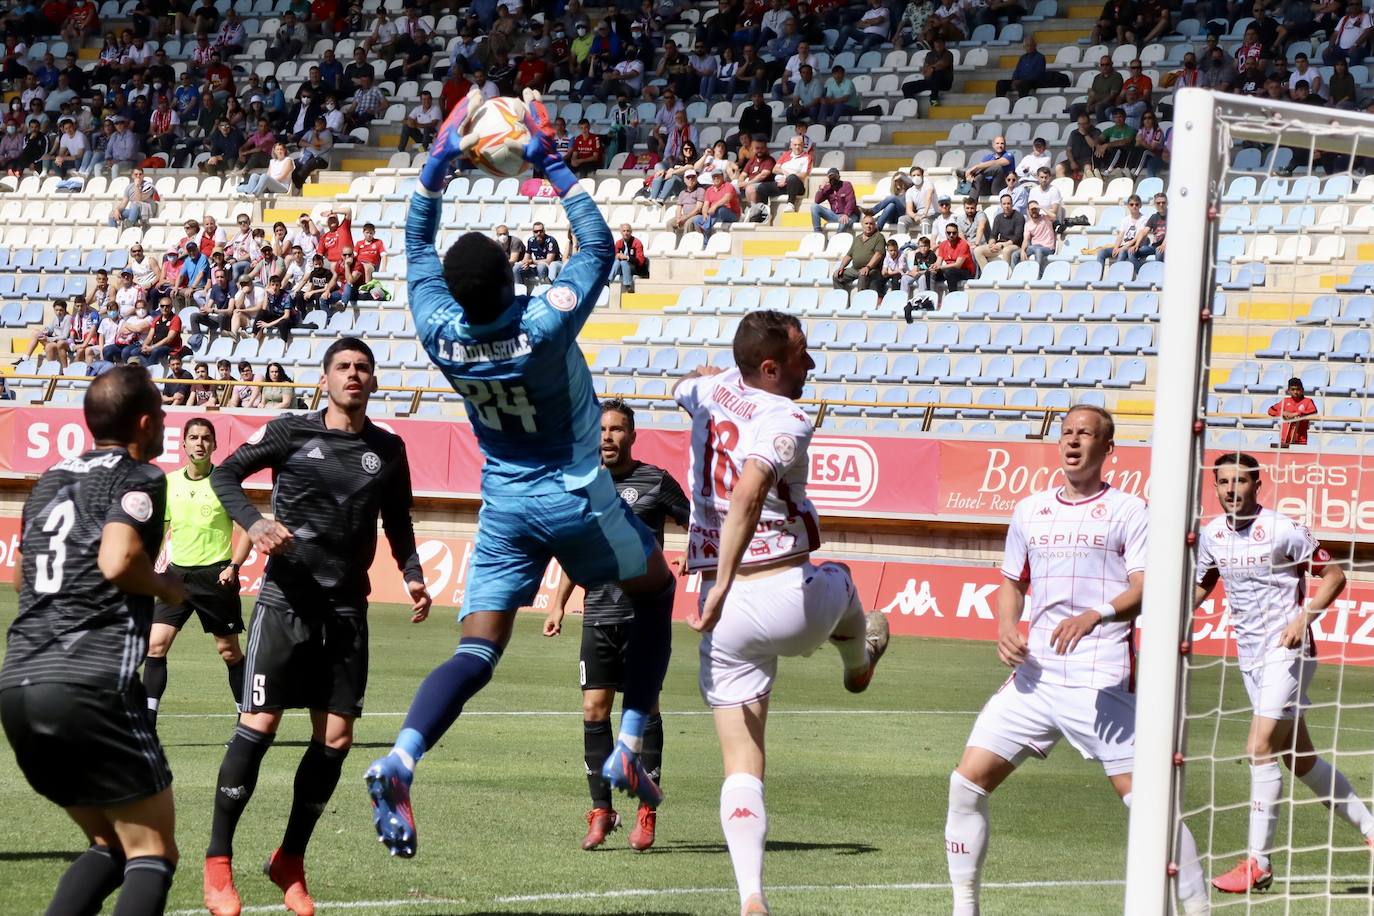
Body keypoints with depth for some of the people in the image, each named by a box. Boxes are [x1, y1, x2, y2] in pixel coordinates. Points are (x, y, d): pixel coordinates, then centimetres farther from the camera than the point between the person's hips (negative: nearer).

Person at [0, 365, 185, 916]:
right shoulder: (139, 478, -2)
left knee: (107, 847, 19)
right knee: (152, 853, 0)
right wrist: (169, 587, 0)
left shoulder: (49, 481, 21)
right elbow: (118, 560, -18)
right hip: (91, 688, -7)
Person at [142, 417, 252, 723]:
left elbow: (247, 528, -3)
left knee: (229, 651, 4)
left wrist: (234, 566, -15)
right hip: (178, 573, 3)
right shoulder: (169, 483, 6)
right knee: (156, 645, -8)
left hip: (216, 576, -3)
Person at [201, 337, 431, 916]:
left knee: (336, 738, 1)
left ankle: (290, 861, 17)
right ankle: (217, 863, -2)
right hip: (285, 601, -4)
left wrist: (412, 574, 5)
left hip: (347, 609, 4)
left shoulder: (388, 450, 9)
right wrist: (254, 522, -17)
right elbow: (225, 473, 0)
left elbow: (397, 522, 21)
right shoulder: (292, 432, -2)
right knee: (259, 725, -10)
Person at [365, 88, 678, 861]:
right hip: (575, 496, -3)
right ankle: (629, 750, 17)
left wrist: (442, 160, 2)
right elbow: (600, 245, -11)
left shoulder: (439, 331, -14)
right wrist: (553, 163, -9)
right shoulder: (545, 326, -24)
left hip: (503, 502, 3)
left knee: (478, 649, 0)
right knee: (655, 589, 23)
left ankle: (400, 760, -26)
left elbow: (418, 244, 4)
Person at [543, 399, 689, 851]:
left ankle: (647, 812, 3)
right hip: (598, 615, 4)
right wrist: (559, 604, 18)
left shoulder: (655, 482, -1)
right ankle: (601, 811, 5)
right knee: (595, 709, -1)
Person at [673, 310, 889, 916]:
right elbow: (749, 494, -33)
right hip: (791, 600, -4)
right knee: (839, 583, 34)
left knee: (743, 768, 4)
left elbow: (685, 383, 32)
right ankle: (858, 667, 65)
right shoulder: (785, 422, -14)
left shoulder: (712, 392, 6)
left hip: (725, 619, 4)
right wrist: (724, 585, -37)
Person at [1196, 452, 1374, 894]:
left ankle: (1258, 863, -11)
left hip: (1287, 651, -7)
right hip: (1249, 656, 7)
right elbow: (1200, 586, 21)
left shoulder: (1281, 530, -13)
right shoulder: (1211, 535, 5)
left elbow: (1334, 575, -8)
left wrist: (1305, 616, -21)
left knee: (1260, 749, -16)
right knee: (1298, 757, 12)